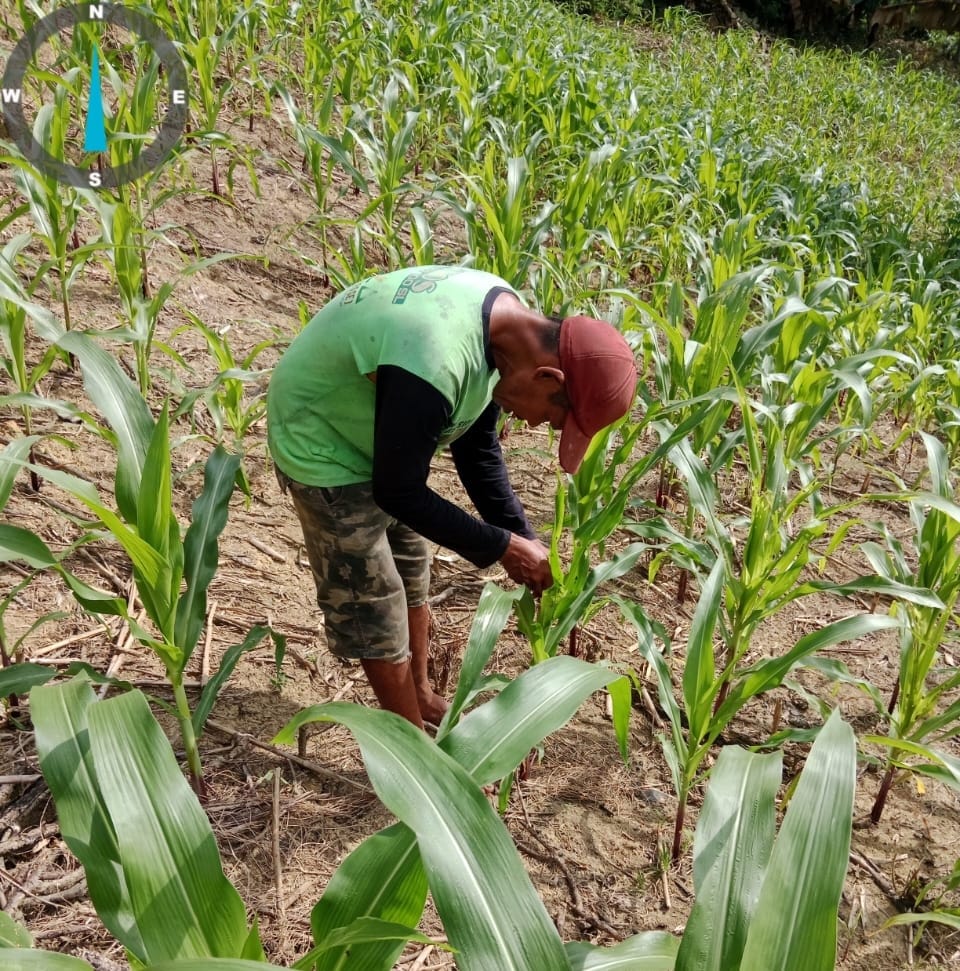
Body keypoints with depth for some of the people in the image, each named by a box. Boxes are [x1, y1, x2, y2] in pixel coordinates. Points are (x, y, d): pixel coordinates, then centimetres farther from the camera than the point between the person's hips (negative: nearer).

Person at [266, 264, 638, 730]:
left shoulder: (505, 316, -12)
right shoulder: (432, 366, -41)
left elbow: (477, 447, 0)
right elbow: (399, 494, -26)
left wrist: (522, 537, -4)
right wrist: (502, 546, -18)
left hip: (378, 436, 8)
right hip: (321, 444, -8)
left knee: (413, 576, 19)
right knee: (373, 604, 4)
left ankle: (420, 695, 41)